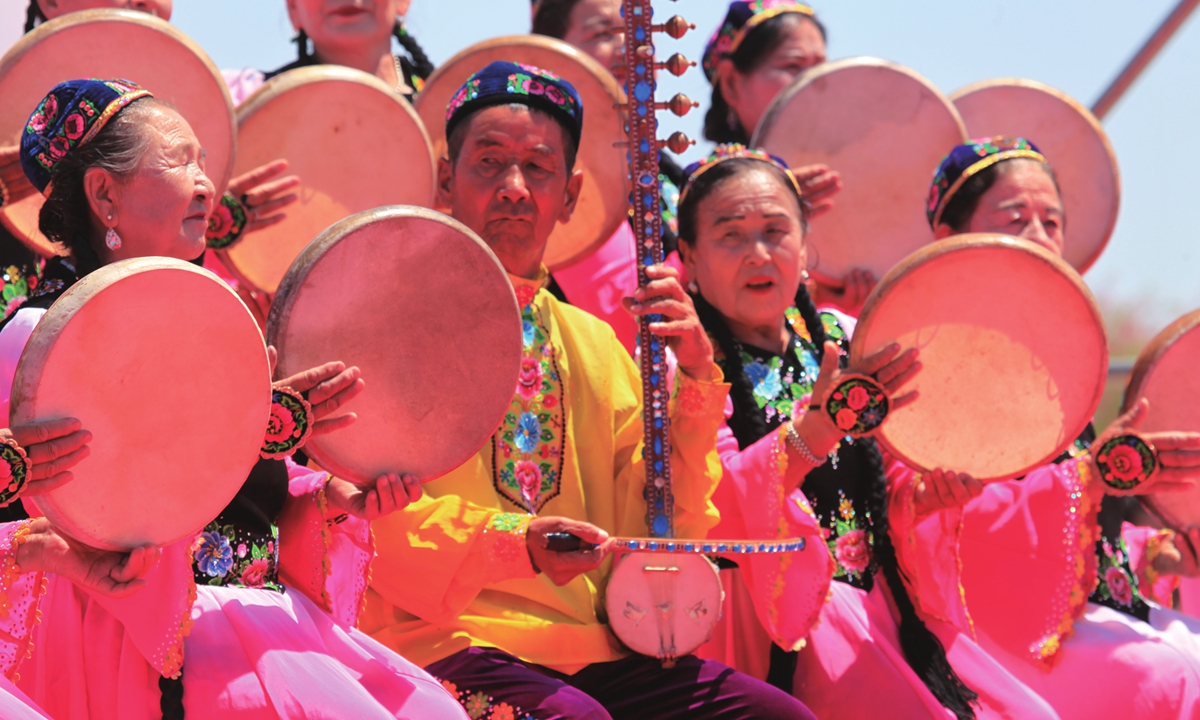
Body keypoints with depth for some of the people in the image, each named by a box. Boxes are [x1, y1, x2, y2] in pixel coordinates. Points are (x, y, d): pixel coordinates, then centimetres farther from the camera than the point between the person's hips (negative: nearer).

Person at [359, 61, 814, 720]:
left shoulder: (593, 344, 19)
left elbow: (658, 531, 13)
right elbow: (368, 506, -9)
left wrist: (693, 379, 0)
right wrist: (512, 541, -25)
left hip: (599, 651, 5)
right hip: (448, 642, -5)